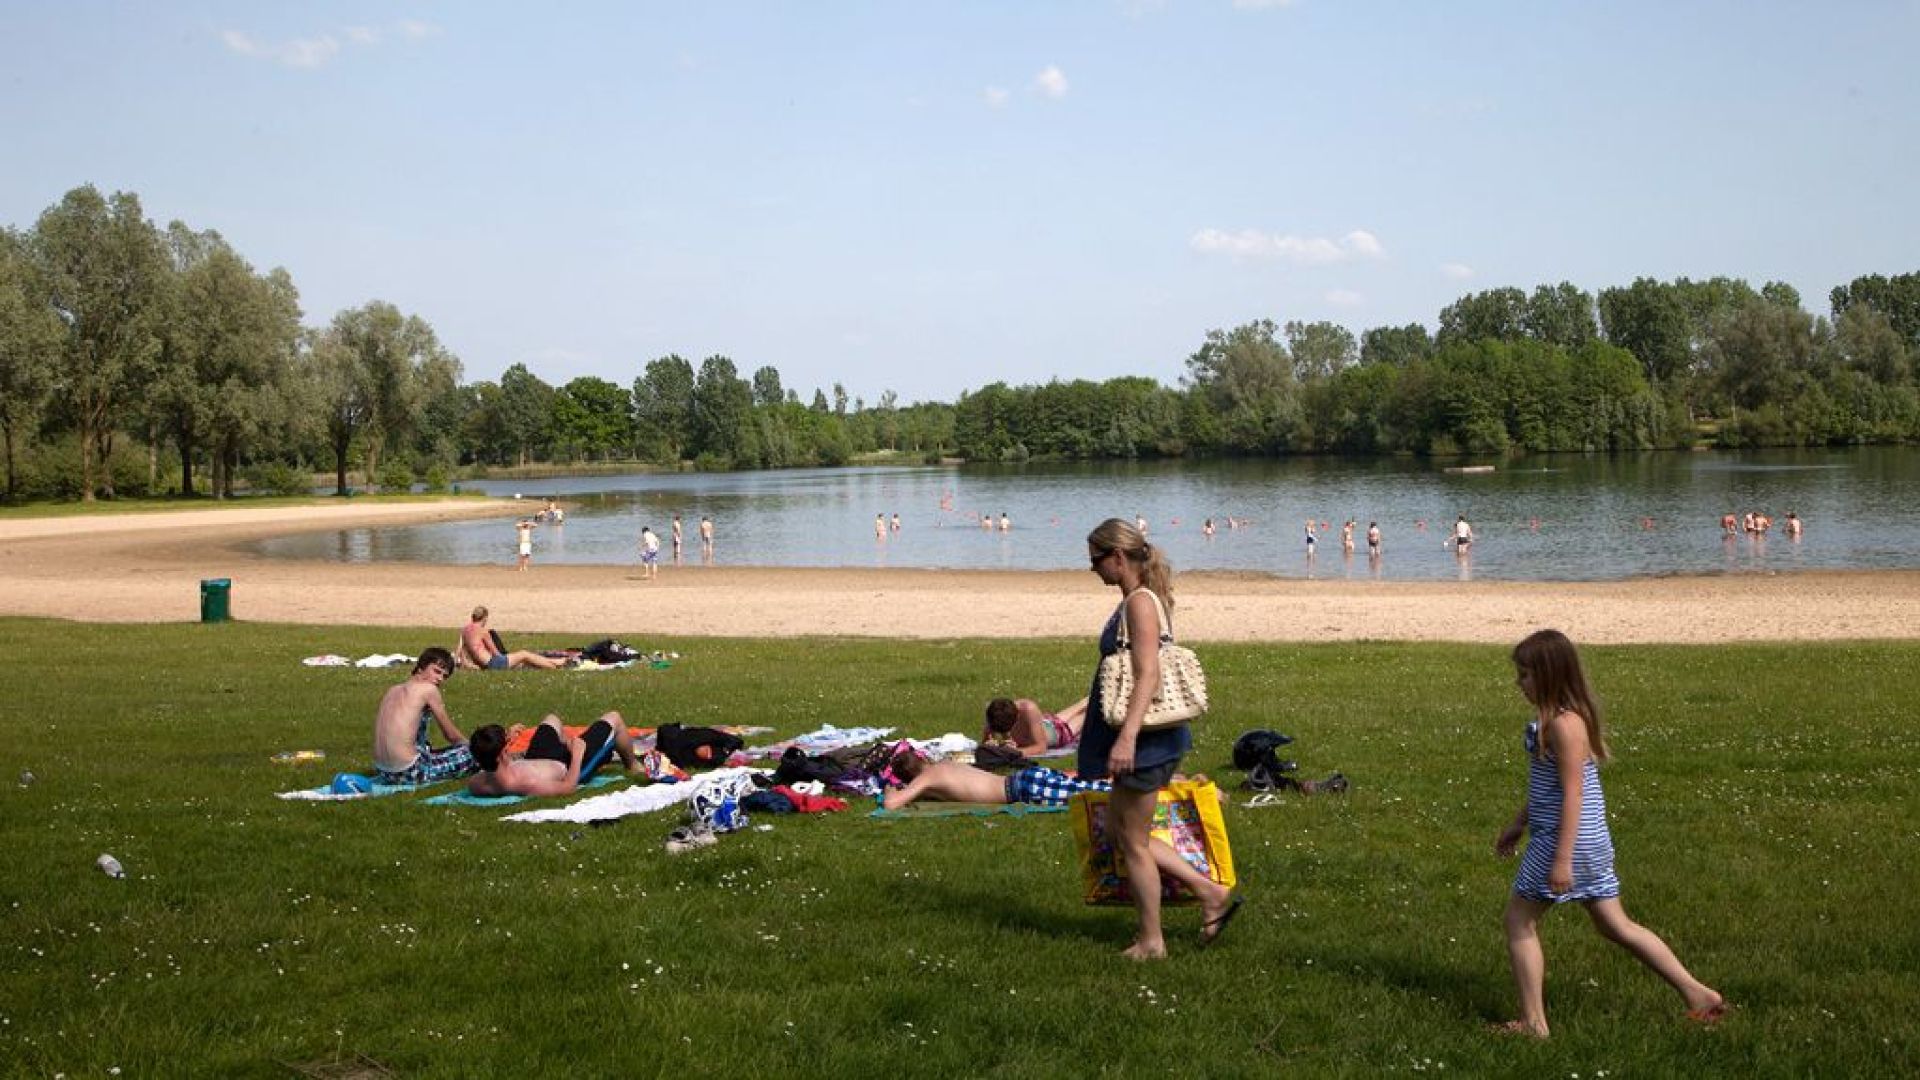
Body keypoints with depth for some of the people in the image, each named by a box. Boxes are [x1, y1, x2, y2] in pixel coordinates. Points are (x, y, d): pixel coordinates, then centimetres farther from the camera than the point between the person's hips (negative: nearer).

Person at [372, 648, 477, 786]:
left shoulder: (392, 691, 18)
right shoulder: (428, 689, -2)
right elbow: (450, 735, 5)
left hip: (382, 772, 6)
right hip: (408, 773, -6)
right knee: (469, 753, 7)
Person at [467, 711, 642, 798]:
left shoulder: (475, 784, -32)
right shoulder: (527, 784, -50)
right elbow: (569, 787, -35)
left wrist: (503, 740, -7)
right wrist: (577, 755, -22)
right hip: (568, 770, -6)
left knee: (552, 719, 33)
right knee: (613, 719, 11)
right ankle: (632, 765, 42)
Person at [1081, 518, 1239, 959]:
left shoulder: (1139, 602, -17)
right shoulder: (1141, 600, 13)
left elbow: (1148, 675, -26)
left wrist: (1127, 736, -34)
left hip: (1146, 739, -10)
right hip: (1147, 736, 10)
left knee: (1133, 840, 2)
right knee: (1122, 831, 18)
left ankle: (1151, 941, 14)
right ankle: (1211, 893, 19)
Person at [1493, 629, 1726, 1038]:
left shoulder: (1563, 724, -20)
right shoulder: (1569, 714, 10)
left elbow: (1572, 793, -22)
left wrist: (1562, 859, -22)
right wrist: (1518, 824, 28)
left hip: (1567, 840, -10)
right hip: (1592, 840, 10)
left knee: (1519, 920, 4)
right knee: (1616, 924, 16)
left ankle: (1533, 1022, 9)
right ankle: (1696, 992, 18)